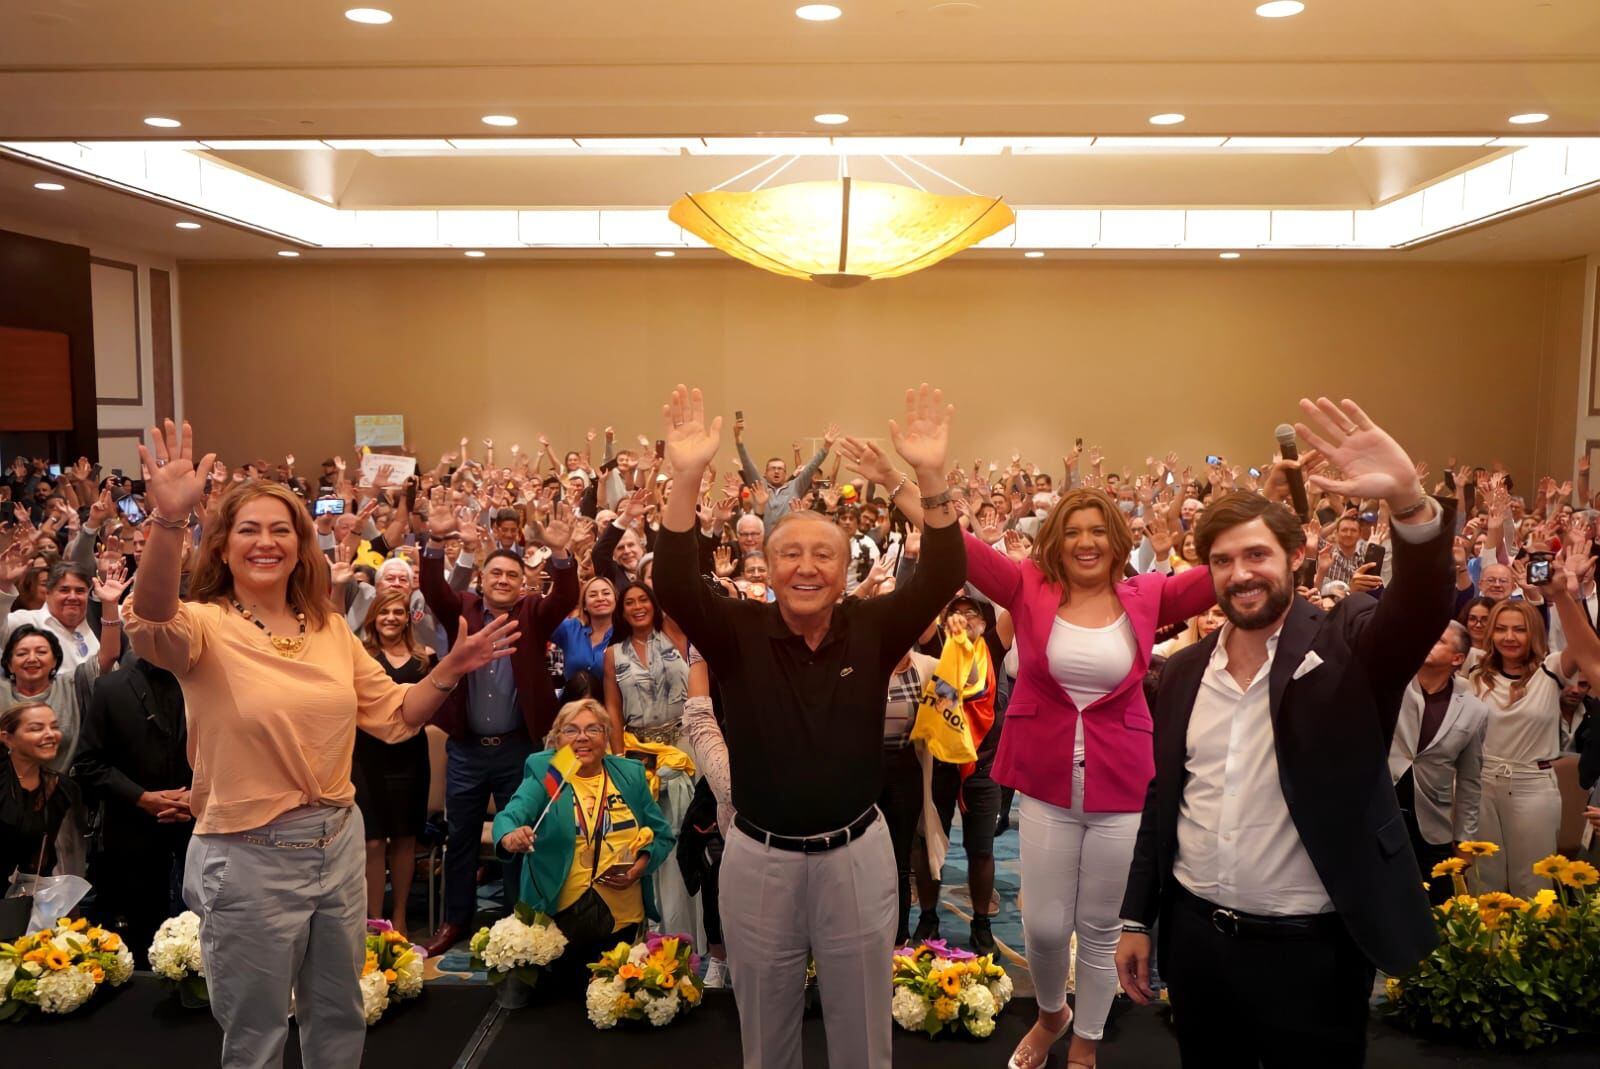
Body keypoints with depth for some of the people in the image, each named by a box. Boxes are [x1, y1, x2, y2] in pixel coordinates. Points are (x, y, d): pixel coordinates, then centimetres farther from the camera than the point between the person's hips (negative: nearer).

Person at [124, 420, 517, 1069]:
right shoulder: (206, 627, -12)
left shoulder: (330, 629, 4)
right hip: (248, 856, -5)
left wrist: (452, 668, -6)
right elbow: (152, 625, -36)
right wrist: (168, 521, -52)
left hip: (338, 842, 5)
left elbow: (393, 716, 9)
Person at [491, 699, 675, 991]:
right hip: (560, 916, -2)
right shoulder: (543, 773, -4)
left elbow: (662, 835, 9)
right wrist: (510, 837, -46)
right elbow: (512, 814, -21)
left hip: (625, 916, 3)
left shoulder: (630, 774, 5)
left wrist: (640, 866, -12)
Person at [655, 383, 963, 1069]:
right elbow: (674, 585, -21)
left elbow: (941, 579, -16)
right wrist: (687, 478, -34)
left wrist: (930, 479, -30)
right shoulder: (739, 632, -7)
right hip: (758, 858, 0)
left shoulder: (871, 630, -5)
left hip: (856, 854, 1)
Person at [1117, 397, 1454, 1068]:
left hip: (1311, 952, -4)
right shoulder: (1184, 670, 4)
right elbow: (1161, 798, 8)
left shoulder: (1344, 649, -8)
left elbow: (1424, 608, -28)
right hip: (1194, 938, 4)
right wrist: (1136, 918, 9)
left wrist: (1410, 503, -46)